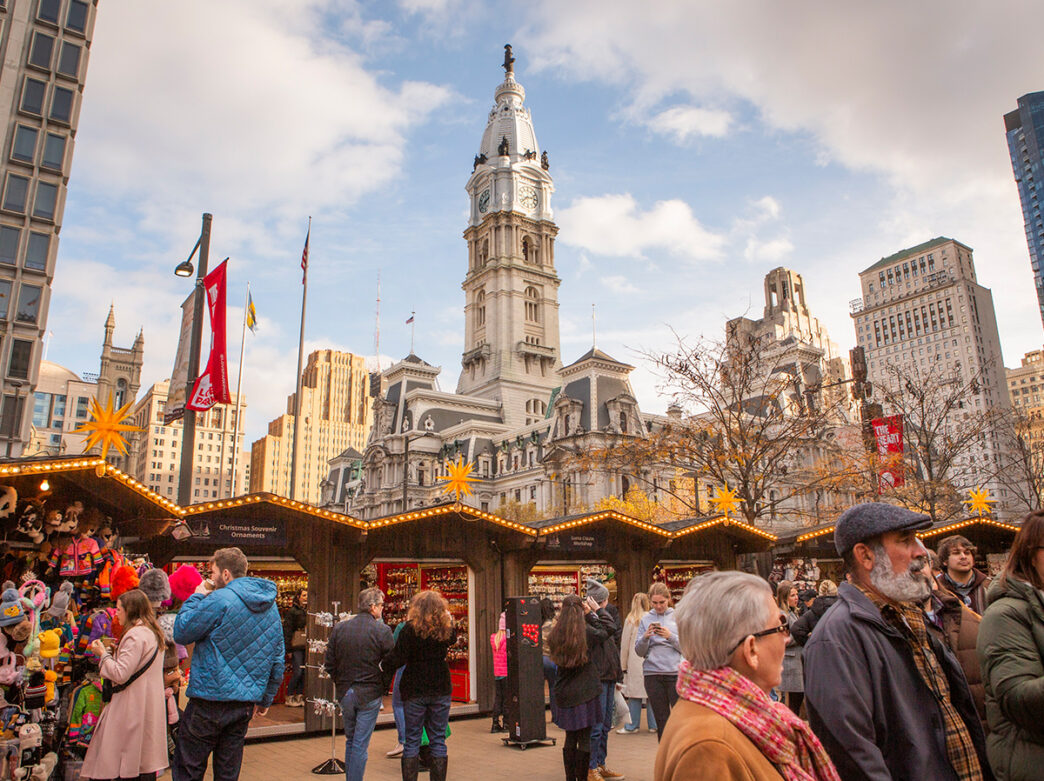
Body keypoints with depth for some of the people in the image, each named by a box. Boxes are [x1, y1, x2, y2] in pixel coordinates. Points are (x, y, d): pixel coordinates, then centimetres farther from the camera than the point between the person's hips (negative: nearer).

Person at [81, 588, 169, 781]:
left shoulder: (135, 635, -17)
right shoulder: (152, 632, 12)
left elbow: (120, 674, -19)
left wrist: (103, 654, -7)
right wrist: (114, 652, 14)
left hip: (133, 709, -9)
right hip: (150, 706, 9)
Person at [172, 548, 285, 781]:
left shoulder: (219, 600, -15)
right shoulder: (271, 606, 8)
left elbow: (181, 633, -8)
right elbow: (278, 661, 12)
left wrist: (196, 597, 3)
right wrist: (266, 699, 21)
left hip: (210, 702, -6)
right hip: (245, 704, 6)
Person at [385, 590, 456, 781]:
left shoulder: (411, 628, -11)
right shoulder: (446, 629, -1)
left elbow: (397, 659, -15)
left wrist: (383, 666, -1)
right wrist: (450, 619, 21)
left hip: (415, 690, -2)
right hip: (441, 689, 3)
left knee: (412, 740, 8)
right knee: (438, 740, 10)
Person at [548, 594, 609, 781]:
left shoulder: (555, 634, -3)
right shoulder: (586, 632, -13)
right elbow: (604, 632, 4)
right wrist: (593, 612, 14)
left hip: (563, 694, 4)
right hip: (584, 693, -4)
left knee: (570, 737, 16)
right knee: (584, 738, 4)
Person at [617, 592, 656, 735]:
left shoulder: (630, 620, -4)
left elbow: (624, 644, 2)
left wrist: (624, 665, 10)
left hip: (635, 663, -2)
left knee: (635, 695, 4)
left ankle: (632, 726, 10)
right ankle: (653, 724, 16)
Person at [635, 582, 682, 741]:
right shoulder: (646, 619, 9)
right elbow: (639, 651, 8)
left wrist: (671, 636, -16)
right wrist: (645, 637, -10)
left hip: (676, 672, -2)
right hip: (652, 674, 2)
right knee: (661, 720, 7)